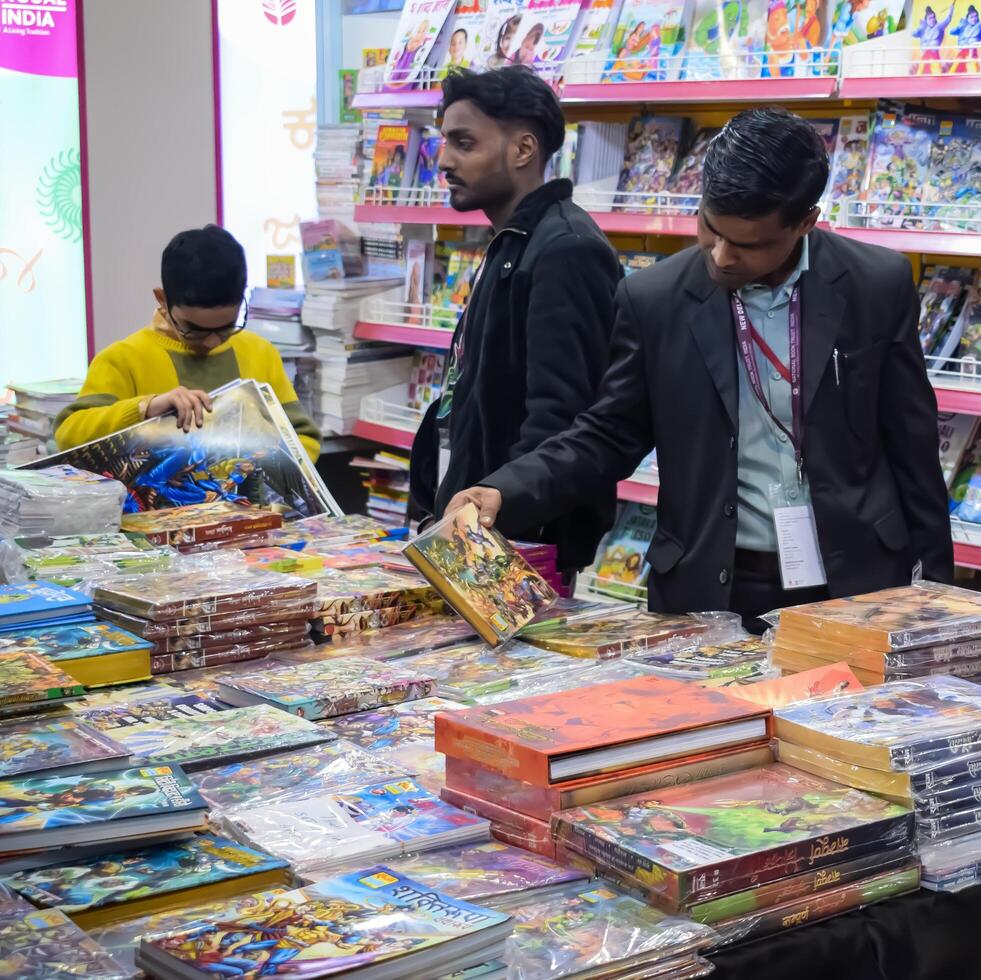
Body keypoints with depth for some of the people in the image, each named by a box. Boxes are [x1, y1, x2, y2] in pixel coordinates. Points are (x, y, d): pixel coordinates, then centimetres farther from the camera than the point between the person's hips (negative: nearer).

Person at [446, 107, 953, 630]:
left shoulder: (878, 286, -5)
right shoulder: (652, 299, -5)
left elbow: (912, 445, 2)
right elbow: (606, 436, 1)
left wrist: (935, 593, 4)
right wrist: (502, 494, -15)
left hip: (858, 585, 0)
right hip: (711, 591, 0)